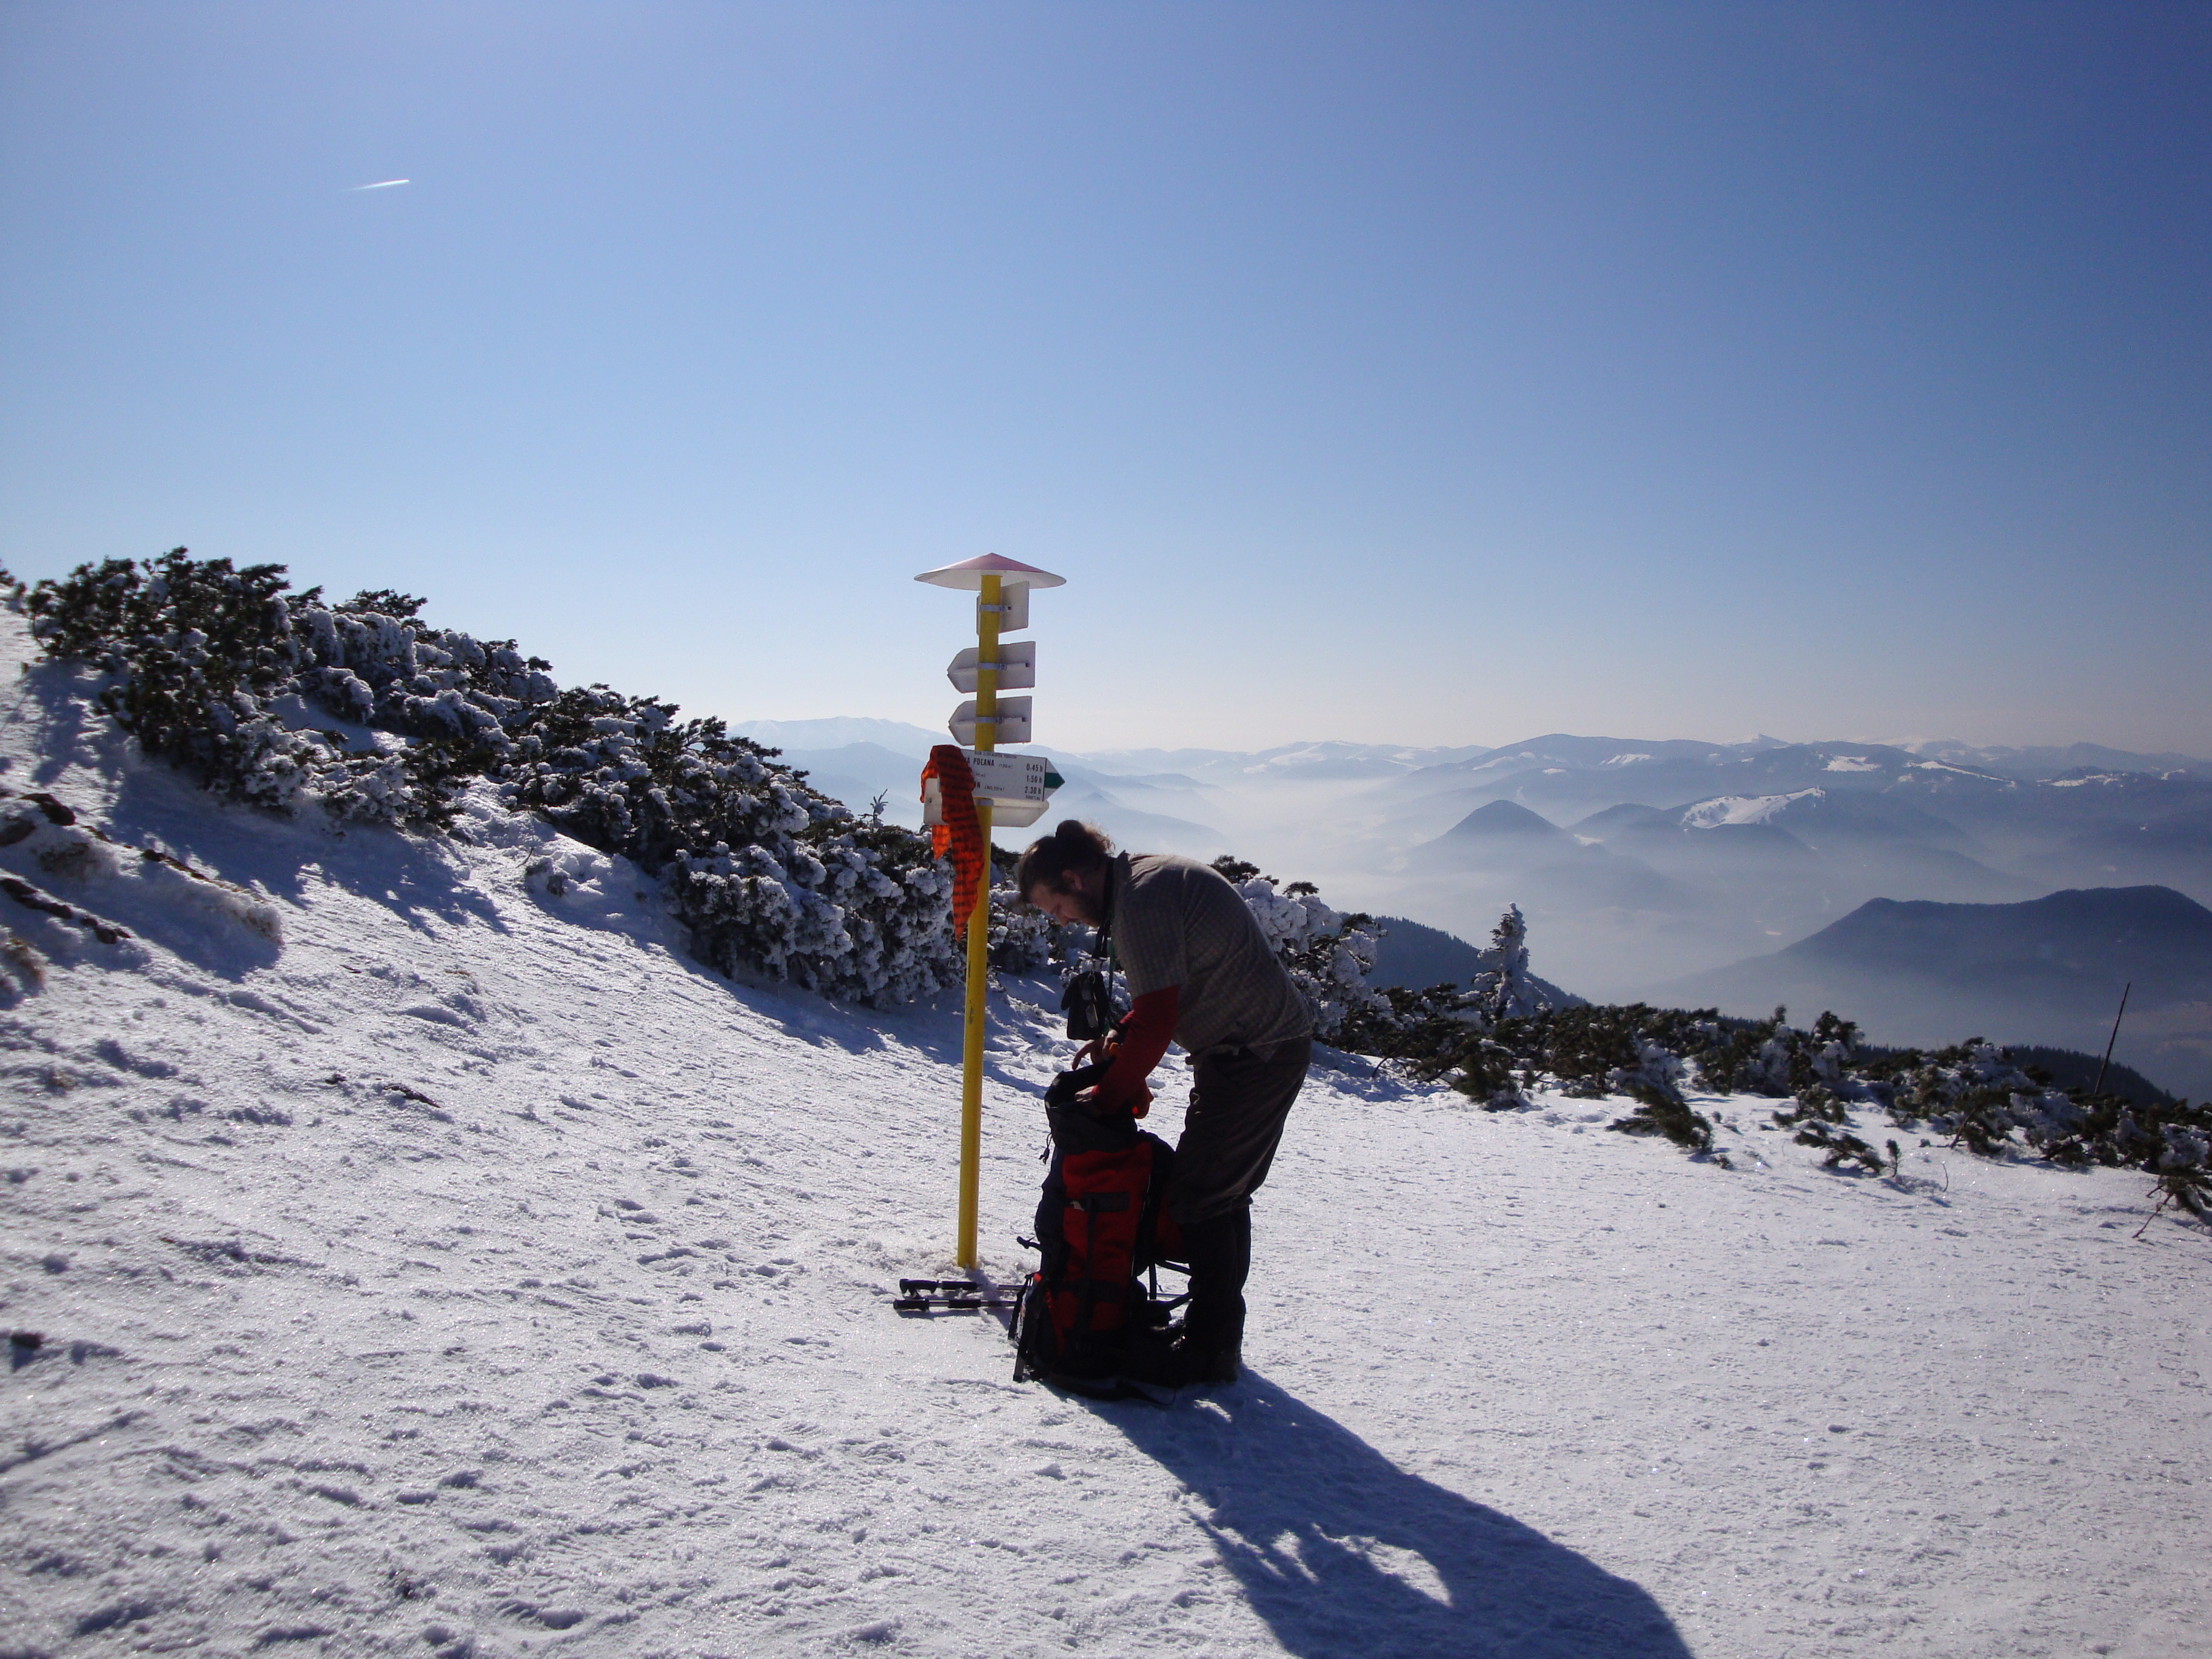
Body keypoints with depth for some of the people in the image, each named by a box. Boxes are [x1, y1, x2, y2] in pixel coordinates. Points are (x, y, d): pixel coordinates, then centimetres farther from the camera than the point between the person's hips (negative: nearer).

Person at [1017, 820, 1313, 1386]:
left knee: (1199, 1197, -5)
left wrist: (1110, 1096, -13)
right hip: (1274, 1043, 11)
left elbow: (1155, 1021, -24)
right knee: (1222, 1194, 17)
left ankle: (1210, 1350, 5)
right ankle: (1219, 1333, 27)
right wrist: (1118, 1043, 9)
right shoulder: (1150, 874, 11)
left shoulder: (1141, 899, -21)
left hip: (1253, 1057, -11)